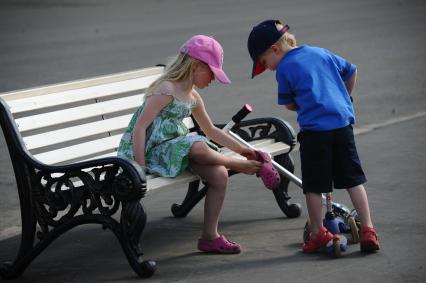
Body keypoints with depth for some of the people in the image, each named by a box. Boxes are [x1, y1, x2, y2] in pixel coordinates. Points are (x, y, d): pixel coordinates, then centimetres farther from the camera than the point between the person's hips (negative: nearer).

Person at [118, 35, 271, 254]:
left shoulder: (193, 97, 13)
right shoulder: (166, 89, -14)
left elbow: (210, 130, 26)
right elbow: (139, 126, -20)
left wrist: (241, 149, 18)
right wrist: (140, 169, -26)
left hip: (177, 148, 9)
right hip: (153, 151, -9)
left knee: (219, 174, -13)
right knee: (198, 147, -34)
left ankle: (209, 236, -4)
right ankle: (237, 165, -8)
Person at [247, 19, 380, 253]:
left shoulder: (284, 68, 0)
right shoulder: (321, 53, 16)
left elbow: (288, 104, 6)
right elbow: (351, 71, 26)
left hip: (314, 130, -5)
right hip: (343, 122, 5)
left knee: (313, 185, 6)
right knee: (354, 179, 9)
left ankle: (318, 234, 11)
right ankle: (367, 230, 5)